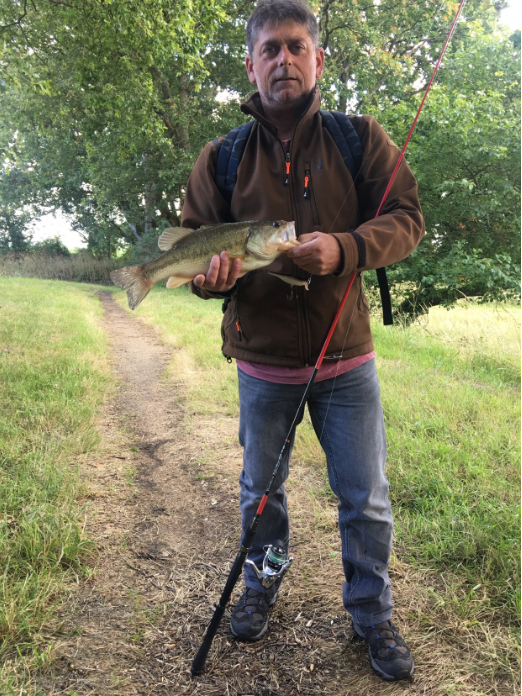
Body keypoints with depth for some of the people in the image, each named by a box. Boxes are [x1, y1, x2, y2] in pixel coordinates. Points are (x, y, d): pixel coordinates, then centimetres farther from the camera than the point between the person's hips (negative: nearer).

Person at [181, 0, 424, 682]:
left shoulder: (360, 137, 0)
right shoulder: (221, 157, 1)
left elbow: (407, 218, -5)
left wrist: (344, 249, -24)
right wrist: (210, 273, -21)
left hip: (345, 358, 0)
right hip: (262, 361, 1)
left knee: (366, 499, 9)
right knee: (260, 490, 18)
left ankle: (372, 613, 34)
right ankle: (261, 589, 45)